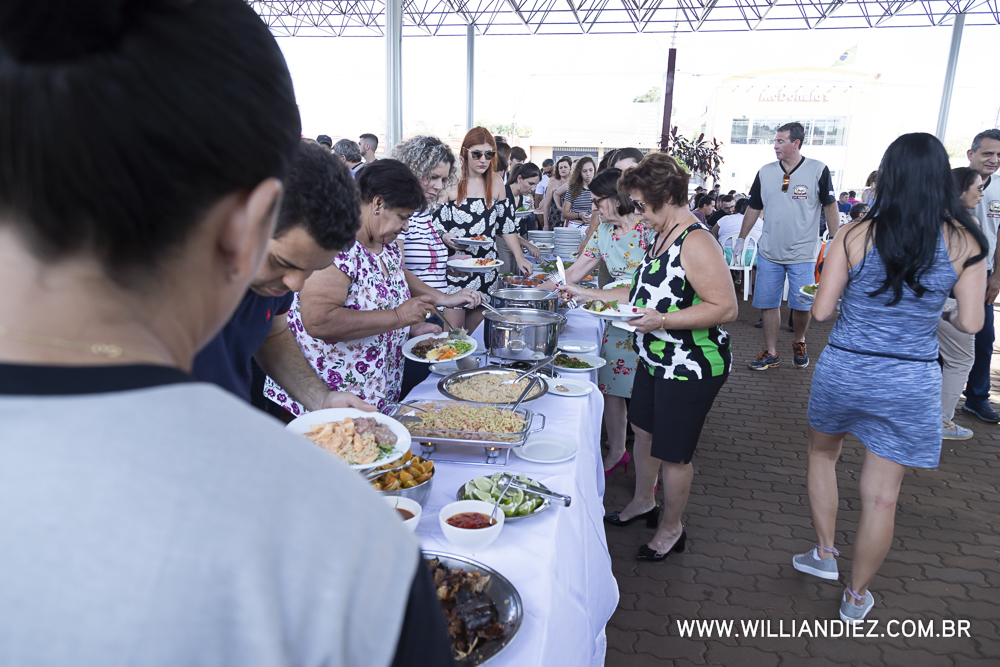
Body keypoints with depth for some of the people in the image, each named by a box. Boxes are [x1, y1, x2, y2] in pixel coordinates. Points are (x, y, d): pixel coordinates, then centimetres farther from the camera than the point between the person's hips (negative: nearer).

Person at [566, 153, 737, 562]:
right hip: (656, 359, 10)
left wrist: (661, 320, -33)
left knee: (672, 452, 6)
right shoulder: (665, 235, 8)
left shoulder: (696, 242, -23)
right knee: (643, 429, 23)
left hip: (690, 367, -10)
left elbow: (726, 308, -27)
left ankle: (671, 528, 29)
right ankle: (643, 502, 46)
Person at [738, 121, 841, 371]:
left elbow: (830, 207, 1)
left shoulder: (818, 170, -5)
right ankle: (770, 352, 15)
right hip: (769, 252, 3)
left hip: (803, 254, -3)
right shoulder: (765, 172, 4)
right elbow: (753, 209, 13)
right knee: (768, 303, 4)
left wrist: (835, 240, -3)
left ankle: (798, 341, 30)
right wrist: (741, 240, 13)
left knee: (802, 305, 2)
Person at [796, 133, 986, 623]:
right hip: (911, 384, 1)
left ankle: (825, 554, 35)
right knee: (881, 496, 11)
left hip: (842, 372, 0)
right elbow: (970, 323, -4)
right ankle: (856, 596, 28)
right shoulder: (964, 242, -7)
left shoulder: (854, 236, -9)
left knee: (822, 453, 28)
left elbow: (821, 311, -7)